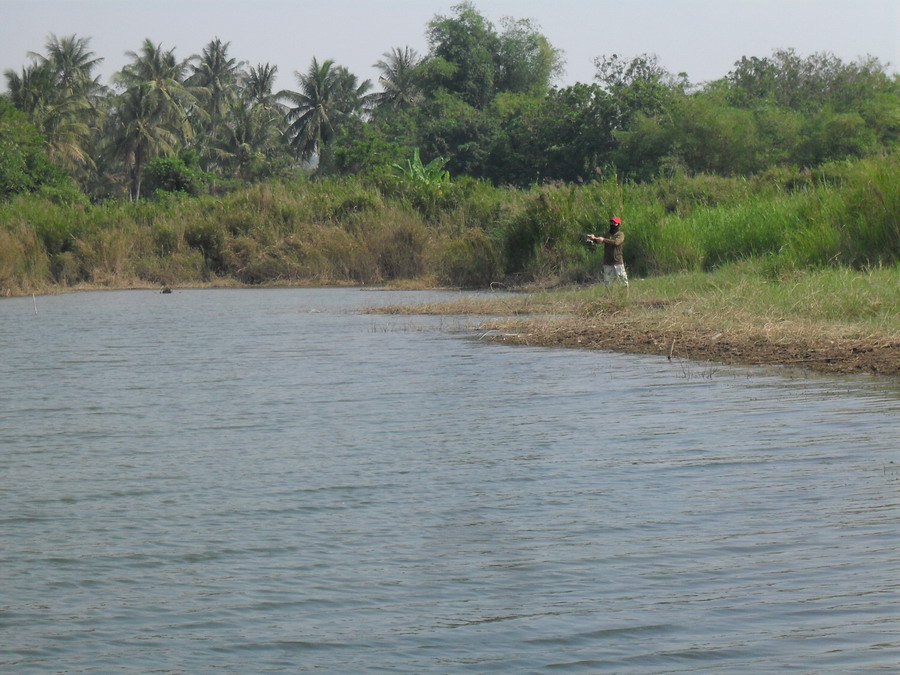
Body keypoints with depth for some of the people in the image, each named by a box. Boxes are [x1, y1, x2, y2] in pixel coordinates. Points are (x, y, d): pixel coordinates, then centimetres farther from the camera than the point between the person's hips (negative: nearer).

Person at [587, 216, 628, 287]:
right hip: (607, 262, 3)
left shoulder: (621, 234, 0)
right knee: (607, 282, 6)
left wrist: (604, 240, -26)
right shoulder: (607, 234, 11)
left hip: (617, 261, -3)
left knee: (622, 277, -1)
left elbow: (616, 242, -20)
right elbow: (599, 241, -5)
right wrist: (594, 238, -27)